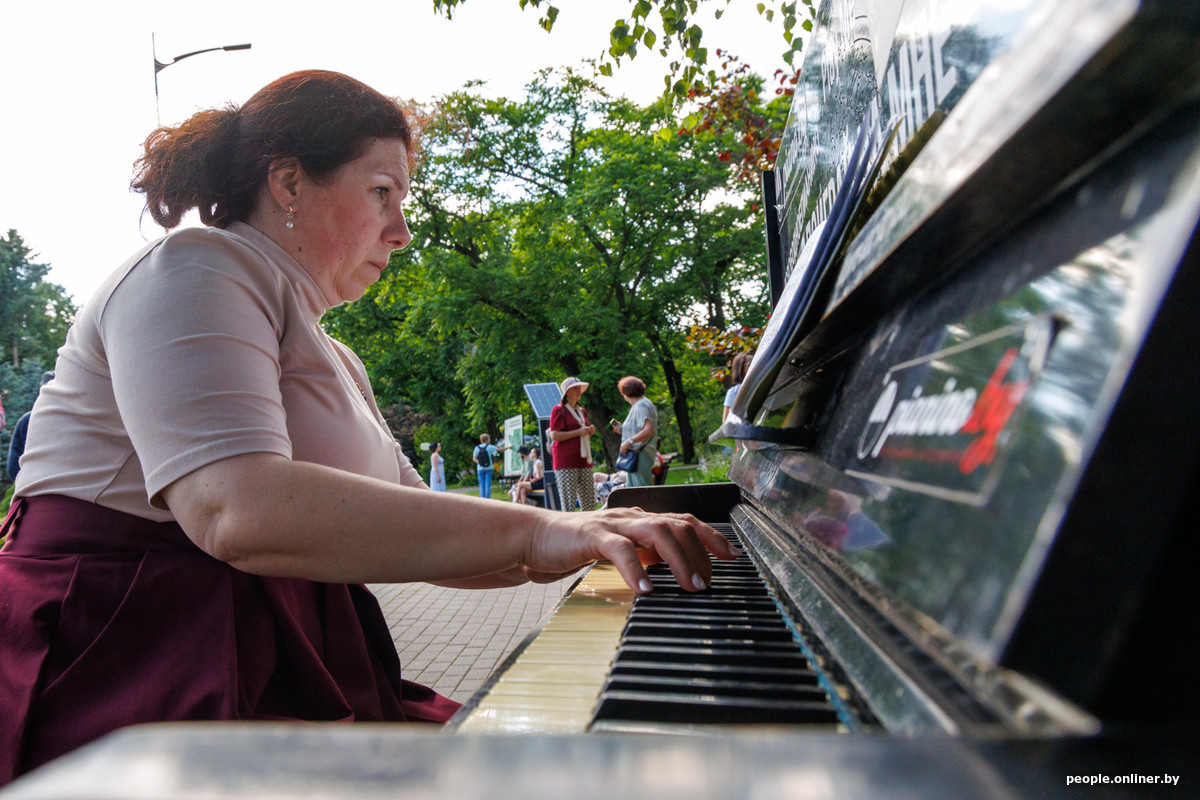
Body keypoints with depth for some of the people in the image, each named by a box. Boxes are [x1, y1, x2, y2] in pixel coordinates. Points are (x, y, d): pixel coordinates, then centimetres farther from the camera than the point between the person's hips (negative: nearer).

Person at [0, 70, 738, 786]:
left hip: (278, 667, 8)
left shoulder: (332, 360, 21)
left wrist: (605, 538, 4)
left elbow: (419, 532, 15)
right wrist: (531, 530, -29)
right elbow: (236, 511, -27)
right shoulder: (192, 273, -8)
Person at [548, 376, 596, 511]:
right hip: (566, 461, -7)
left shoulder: (582, 411, 21)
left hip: (583, 459, 7)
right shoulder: (559, 410, -2)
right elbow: (554, 435, -11)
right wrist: (578, 432, -16)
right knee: (568, 501, -9)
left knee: (589, 502, 4)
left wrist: (590, 431, 8)